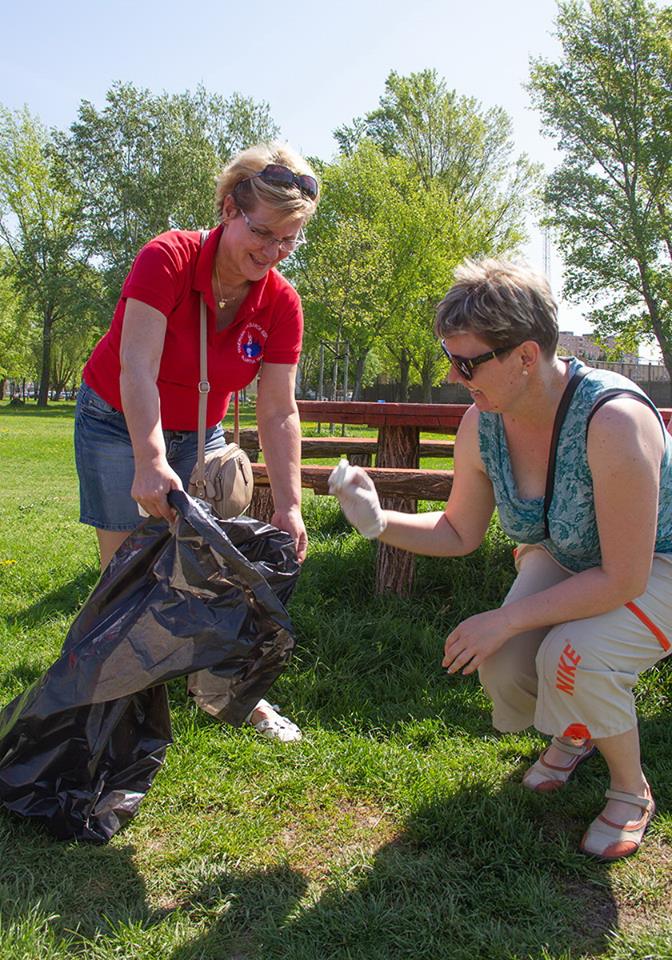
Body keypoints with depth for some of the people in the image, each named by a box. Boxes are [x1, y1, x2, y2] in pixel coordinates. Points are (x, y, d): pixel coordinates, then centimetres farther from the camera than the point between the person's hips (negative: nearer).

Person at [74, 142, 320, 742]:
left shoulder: (281, 303, -15)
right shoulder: (168, 258, -25)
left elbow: (278, 412, -16)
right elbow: (137, 367, -34)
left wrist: (289, 505, -24)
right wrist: (150, 461, -47)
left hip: (199, 434, 4)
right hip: (119, 423, -3)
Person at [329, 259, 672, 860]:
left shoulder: (612, 419, -36)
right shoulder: (482, 424, -16)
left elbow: (623, 578, -31)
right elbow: (460, 533, 0)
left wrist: (507, 619, -29)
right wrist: (379, 521, -17)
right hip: (563, 559, 6)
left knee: (573, 655, -31)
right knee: (502, 668, -18)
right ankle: (575, 733, 20)